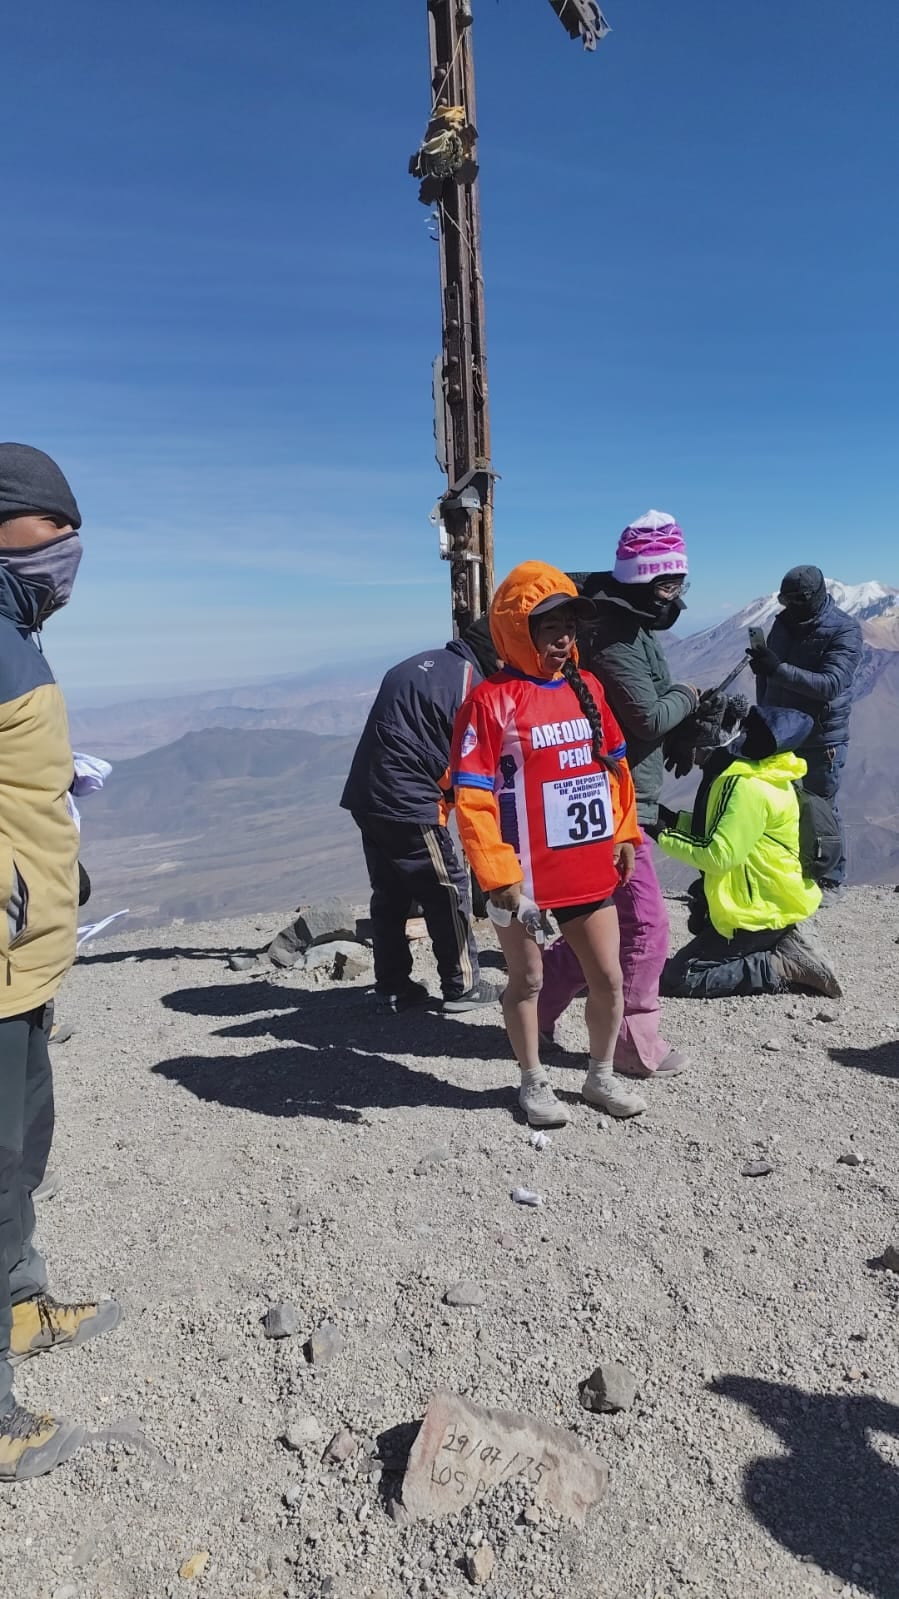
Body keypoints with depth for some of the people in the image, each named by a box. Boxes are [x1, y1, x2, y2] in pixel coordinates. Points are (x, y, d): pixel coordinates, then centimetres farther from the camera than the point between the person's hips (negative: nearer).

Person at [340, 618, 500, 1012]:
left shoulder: (420, 663, 15)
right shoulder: (467, 681, -10)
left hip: (366, 798, 9)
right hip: (407, 805, -9)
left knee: (390, 894, 16)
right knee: (449, 892, 4)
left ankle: (392, 987, 23)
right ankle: (462, 987, 13)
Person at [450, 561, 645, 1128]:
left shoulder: (587, 687, 7)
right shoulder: (491, 700, -13)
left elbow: (615, 764, 17)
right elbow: (473, 796, -16)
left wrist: (624, 832, 14)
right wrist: (497, 872, -18)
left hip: (591, 869, 6)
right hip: (525, 878, -5)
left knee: (608, 979, 13)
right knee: (527, 980, 12)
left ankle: (602, 1075, 34)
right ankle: (534, 1082, 31)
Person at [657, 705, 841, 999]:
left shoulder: (747, 787, -24)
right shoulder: (770, 778, 7)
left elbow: (720, 854, -27)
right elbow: (734, 830, 13)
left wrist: (667, 838, -16)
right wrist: (678, 822, 3)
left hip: (757, 914, -10)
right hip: (777, 903, 10)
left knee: (678, 979, -9)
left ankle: (785, 968, -9)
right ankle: (782, 946, 10)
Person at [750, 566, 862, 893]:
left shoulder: (844, 631, -16)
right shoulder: (784, 622, 2)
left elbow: (831, 684, -30)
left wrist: (778, 668, -38)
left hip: (822, 737, -6)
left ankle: (831, 878, 17)